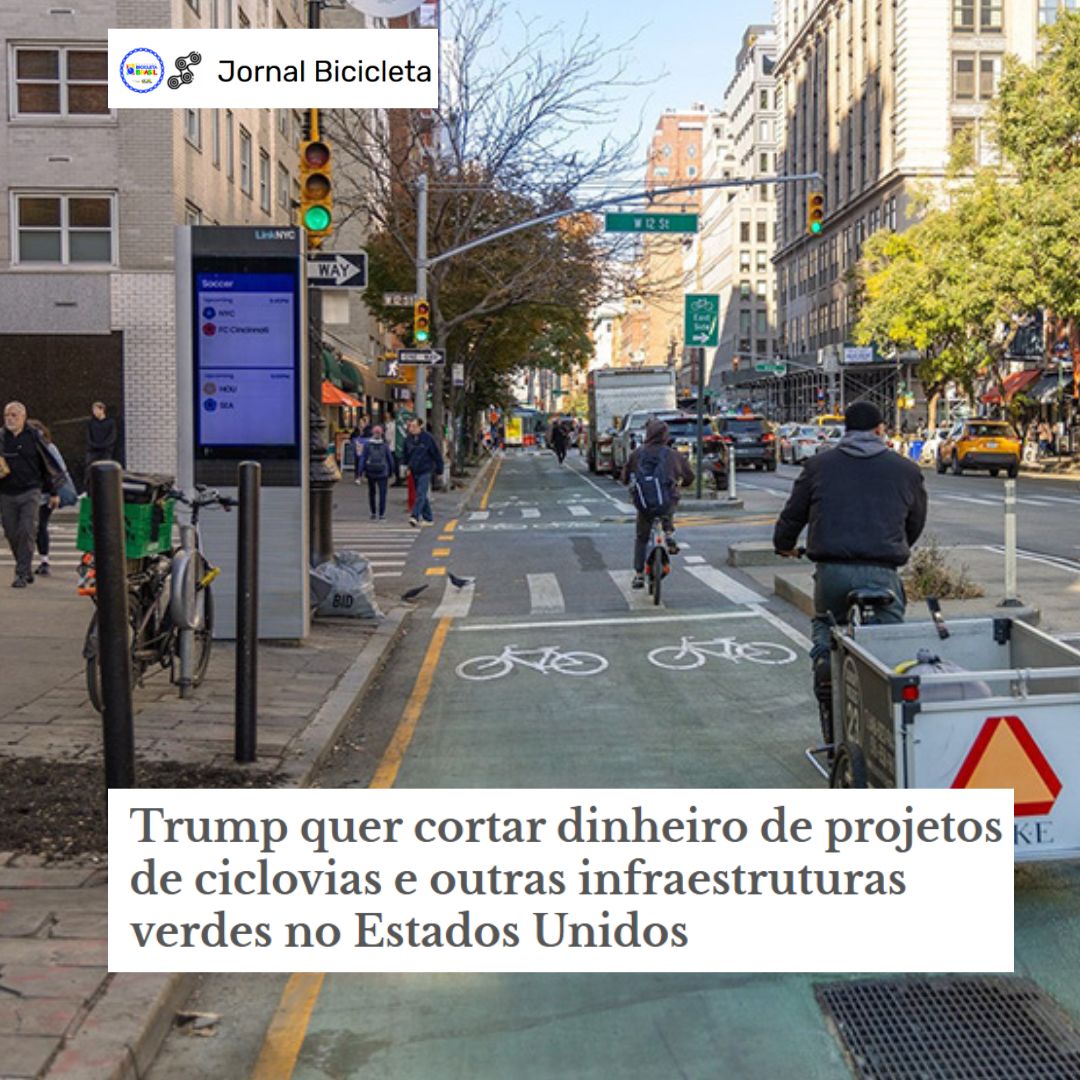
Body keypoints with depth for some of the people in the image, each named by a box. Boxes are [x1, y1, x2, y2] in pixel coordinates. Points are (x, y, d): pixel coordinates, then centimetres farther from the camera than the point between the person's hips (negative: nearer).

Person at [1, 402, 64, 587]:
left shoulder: (33, 437, 0)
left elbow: (48, 464, 6)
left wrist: (54, 492, 8)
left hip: (30, 492, -3)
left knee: (27, 532, -10)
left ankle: (22, 574, -6)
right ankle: (26, 568, 25)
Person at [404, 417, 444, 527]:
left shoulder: (428, 438, -9)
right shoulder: (409, 439, 5)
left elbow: (436, 454, -4)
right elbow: (406, 455, 19)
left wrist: (439, 469, -2)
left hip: (425, 471, -5)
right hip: (414, 472, 5)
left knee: (421, 494, -15)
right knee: (423, 496, 10)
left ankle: (415, 516, -24)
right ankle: (428, 518, 18)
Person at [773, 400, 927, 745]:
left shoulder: (819, 466, 10)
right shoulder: (906, 470, 11)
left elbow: (792, 514, 16)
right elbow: (916, 523, 22)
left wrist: (784, 545, 36)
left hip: (831, 570, 1)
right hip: (882, 573, -1)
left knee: (824, 623, 28)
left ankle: (825, 658, 4)